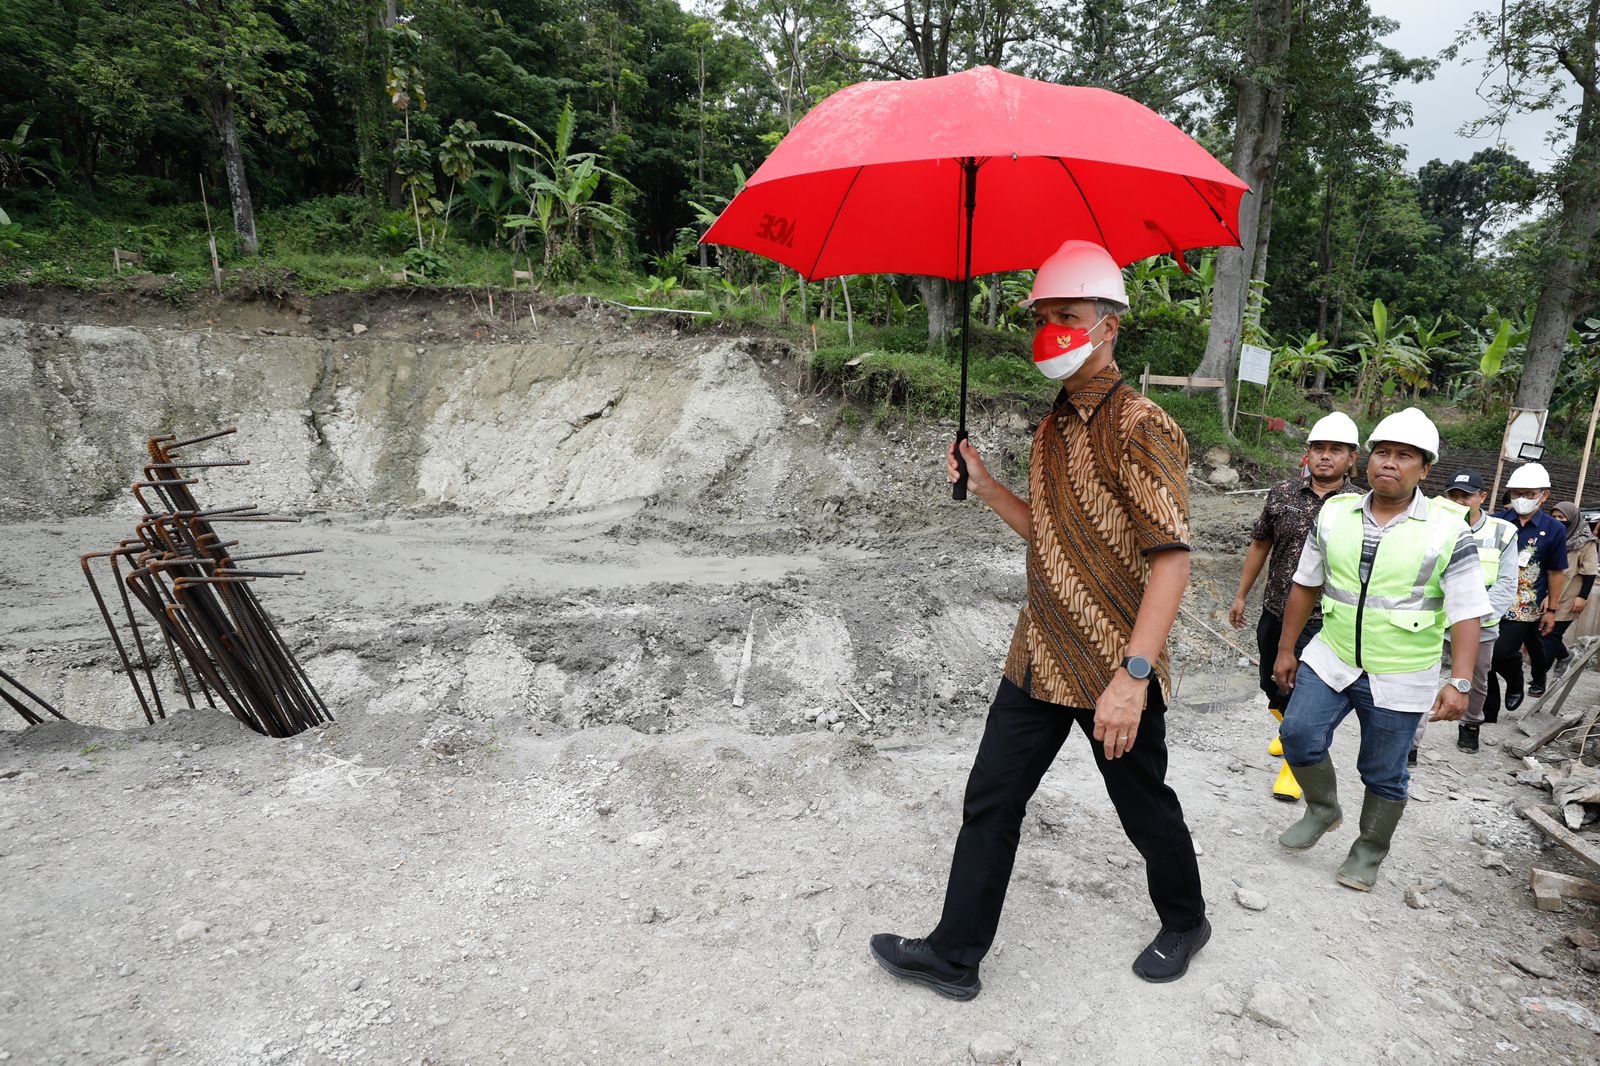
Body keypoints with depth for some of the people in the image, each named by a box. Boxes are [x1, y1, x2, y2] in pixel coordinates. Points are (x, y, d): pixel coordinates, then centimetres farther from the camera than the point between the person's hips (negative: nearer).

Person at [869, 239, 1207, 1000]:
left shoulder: (1140, 429, -16)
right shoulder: (1053, 428, 11)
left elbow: (1170, 558, -22)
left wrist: (1133, 677, -27)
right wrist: (983, 485, 4)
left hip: (1112, 671, -7)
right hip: (1039, 660, 8)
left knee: (1145, 810, 14)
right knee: (990, 800, 9)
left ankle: (1184, 924, 43)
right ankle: (955, 956, 22)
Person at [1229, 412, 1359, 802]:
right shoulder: (1282, 493, 0)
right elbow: (1260, 544, 10)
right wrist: (1241, 595, 12)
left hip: (1321, 619, -4)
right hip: (1274, 609, 4)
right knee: (1271, 685, 18)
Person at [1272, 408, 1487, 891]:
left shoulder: (1448, 530, -9)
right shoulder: (1335, 514, 0)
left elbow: (1467, 612, -9)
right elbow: (1305, 585, 8)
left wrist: (1460, 681, -17)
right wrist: (1286, 649, 9)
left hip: (1399, 676, -2)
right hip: (1331, 657, 3)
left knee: (1383, 773, 8)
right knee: (1299, 736, -7)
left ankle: (1369, 852, 30)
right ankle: (1323, 808, 22)